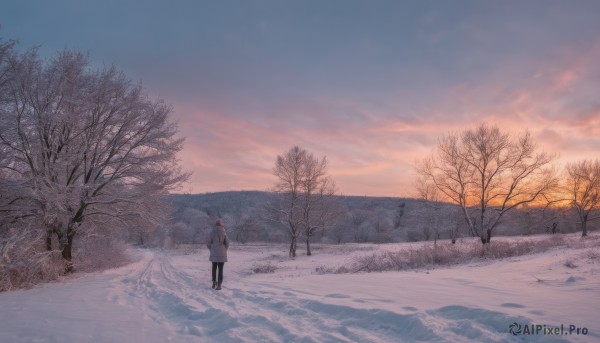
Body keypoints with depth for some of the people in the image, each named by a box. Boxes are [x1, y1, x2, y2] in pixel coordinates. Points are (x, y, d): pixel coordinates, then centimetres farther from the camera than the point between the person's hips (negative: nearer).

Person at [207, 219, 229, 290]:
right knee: (220, 269, 6)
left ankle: (214, 282, 17)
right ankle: (219, 285, 2)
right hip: (222, 254, 0)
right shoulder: (224, 232, -4)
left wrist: (211, 250, 12)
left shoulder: (212, 232, -4)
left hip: (214, 254, 1)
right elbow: (227, 243, -4)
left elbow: (208, 243, -5)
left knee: (214, 268, 20)